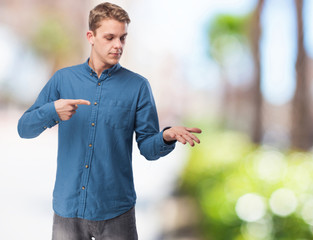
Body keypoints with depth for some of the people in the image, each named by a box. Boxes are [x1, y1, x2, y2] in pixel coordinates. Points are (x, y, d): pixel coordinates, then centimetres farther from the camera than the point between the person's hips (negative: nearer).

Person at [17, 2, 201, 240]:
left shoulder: (138, 86, -2)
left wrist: (167, 137, -25)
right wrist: (53, 111, -17)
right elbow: (24, 128, 3)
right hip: (68, 207, 1)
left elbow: (148, 148, -3)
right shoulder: (63, 79, 3)